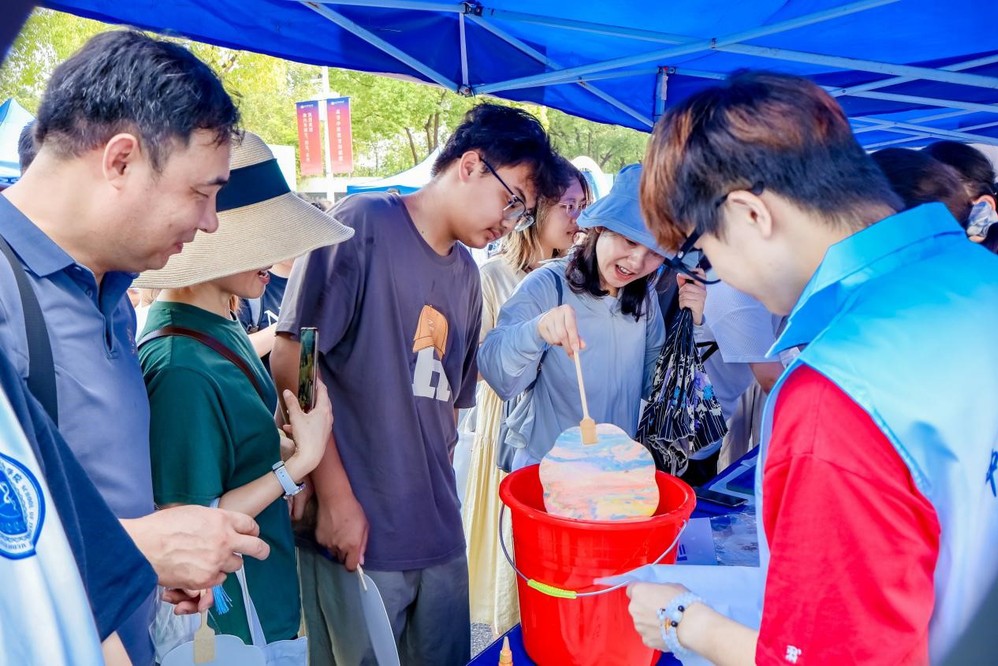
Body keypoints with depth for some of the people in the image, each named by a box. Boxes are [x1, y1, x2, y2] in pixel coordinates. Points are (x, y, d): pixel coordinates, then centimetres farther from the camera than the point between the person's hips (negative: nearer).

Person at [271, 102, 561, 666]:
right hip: (358, 535, -7)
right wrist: (335, 495, -15)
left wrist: (442, 501, 11)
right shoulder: (364, 225, -9)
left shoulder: (467, 276, 12)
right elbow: (292, 361, -15)